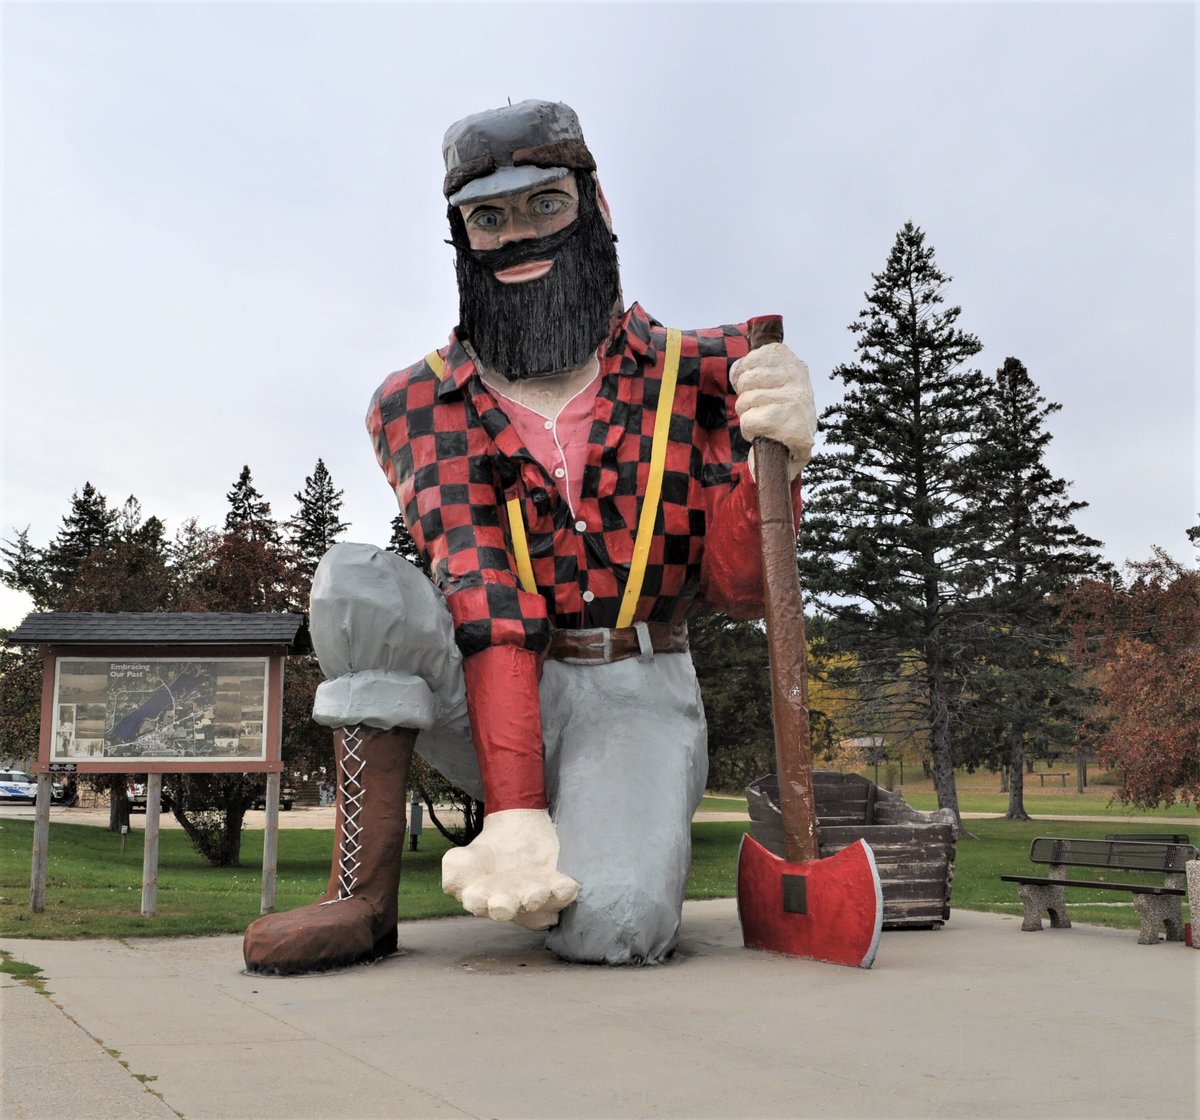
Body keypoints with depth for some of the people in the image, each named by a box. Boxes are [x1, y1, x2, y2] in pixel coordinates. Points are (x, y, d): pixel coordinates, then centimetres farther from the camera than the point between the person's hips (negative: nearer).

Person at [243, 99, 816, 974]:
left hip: (632, 696, -1)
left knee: (609, 926, -28)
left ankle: (634, 847, 10)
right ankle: (365, 897, -17)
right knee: (358, 581, -27)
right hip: (478, 696, 1)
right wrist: (515, 811, -29)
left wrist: (779, 460, -29)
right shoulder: (420, 405, -3)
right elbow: (485, 604, -17)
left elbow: (739, 591, -7)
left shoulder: (697, 375, -3)